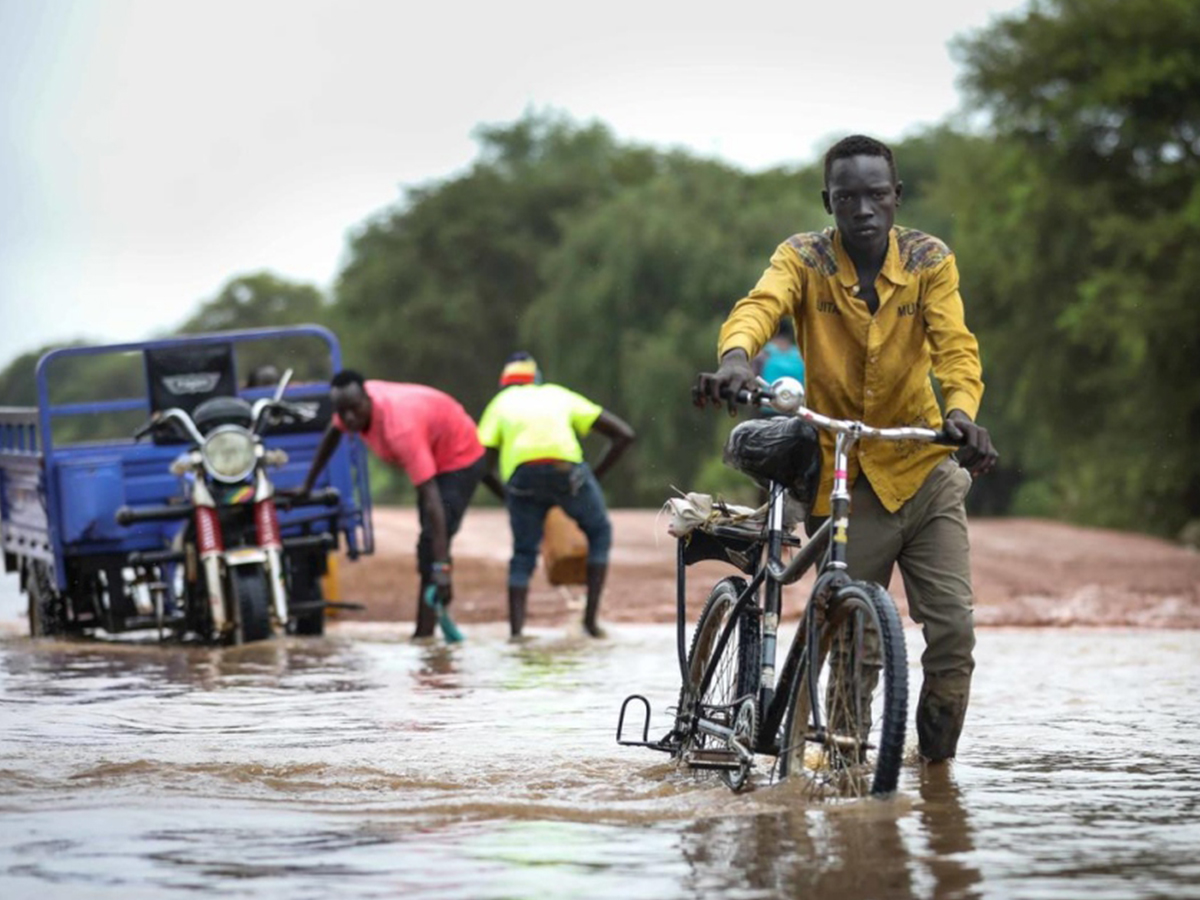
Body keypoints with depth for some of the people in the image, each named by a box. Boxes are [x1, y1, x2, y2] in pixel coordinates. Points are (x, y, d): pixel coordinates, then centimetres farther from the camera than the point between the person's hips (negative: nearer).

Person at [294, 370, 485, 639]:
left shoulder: (400, 428, -42)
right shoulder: (353, 402, -20)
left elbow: (431, 498, -44)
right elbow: (332, 435, 7)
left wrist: (441, 567, -48)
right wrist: (307, 485, 13)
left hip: (459, 458, -9)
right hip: (431, 455, 9)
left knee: (431, 544, -20)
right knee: (427, 548, 15)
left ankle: (424, 634, -23)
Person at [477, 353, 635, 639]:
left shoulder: (501, 402, 32)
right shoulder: (559, 395, 34)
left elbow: (483, 465, 17)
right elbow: (624, 434, 30)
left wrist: (507, 498, 32)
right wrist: (595, 475, 33)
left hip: (521, 476, 0)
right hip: (566, 468, 0)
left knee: (523, 554, 19)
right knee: (599, 532, 25)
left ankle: (516, 629, 4)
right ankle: (591, 616, 17)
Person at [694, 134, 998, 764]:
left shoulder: (929, 261, -3)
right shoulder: (803, 259, -6)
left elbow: (954, 344, -17)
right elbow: (760, 305, -27)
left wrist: (961, 409, -39)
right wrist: (735, 356, -50)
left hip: (924, 473, 1)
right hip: (845, 483, -1)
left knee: (953, 628, -9)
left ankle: (936, 761, 10)